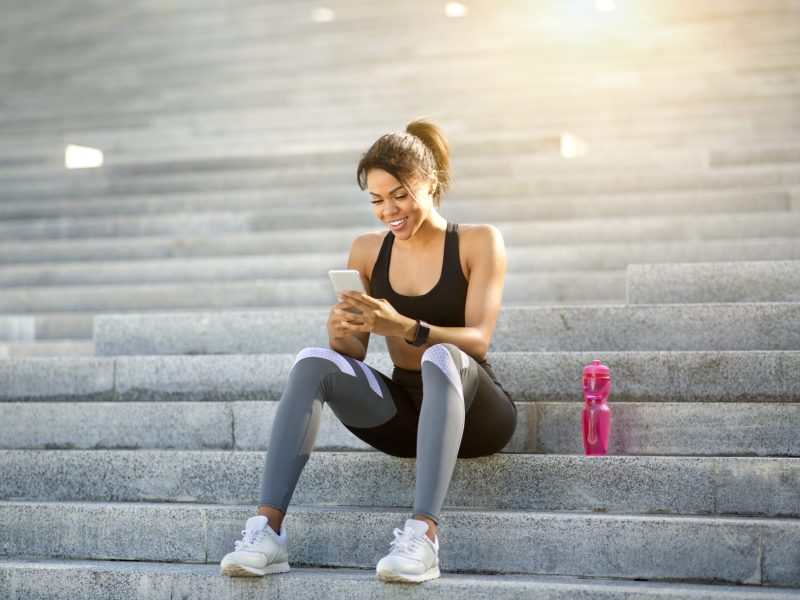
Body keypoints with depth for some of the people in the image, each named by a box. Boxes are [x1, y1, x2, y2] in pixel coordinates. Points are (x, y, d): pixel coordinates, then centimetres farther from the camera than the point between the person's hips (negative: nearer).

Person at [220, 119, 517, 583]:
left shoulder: (479, 243, -3)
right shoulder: (367, 252, 6)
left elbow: (478, 339, -15)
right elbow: (354, 353, 5)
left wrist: (403, 327, -32)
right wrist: (340, 332, -20)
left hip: (472, 413, -3)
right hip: (403, 412, 4)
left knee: (441, 357, -36)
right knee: (314, 362, -21)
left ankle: (424, 533, -47)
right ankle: (267, 530, -32)